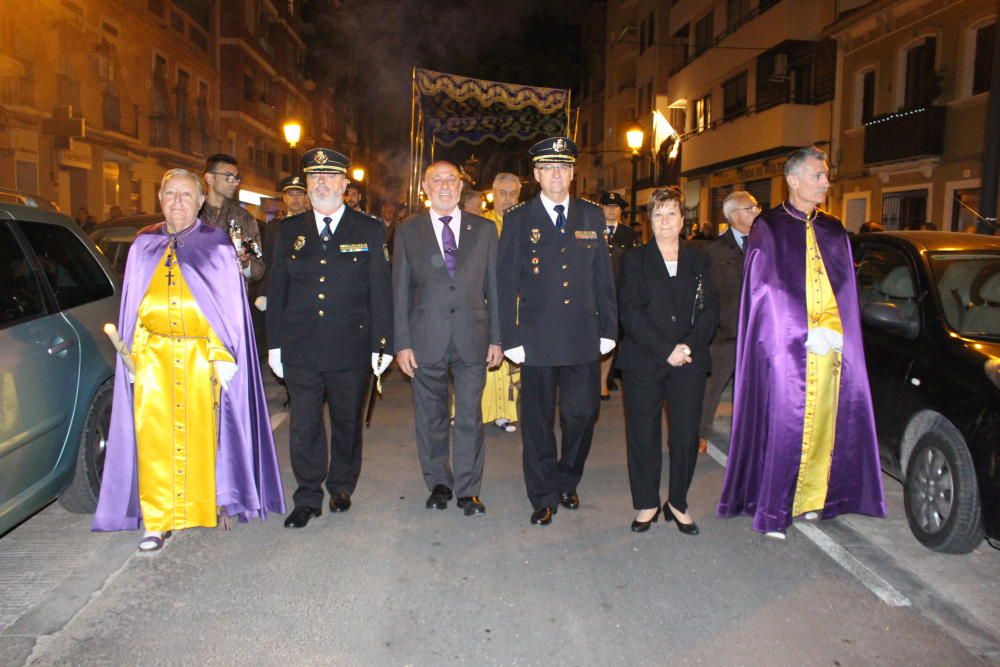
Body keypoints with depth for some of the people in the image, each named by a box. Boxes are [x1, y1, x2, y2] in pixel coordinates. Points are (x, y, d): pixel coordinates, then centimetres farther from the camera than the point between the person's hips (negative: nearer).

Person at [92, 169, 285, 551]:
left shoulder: (216, 246, 4)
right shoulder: (143, 247, 12)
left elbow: (232, 305, 1)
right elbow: (131, 306, 13)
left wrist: (224, 357, -6)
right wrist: (131, 358, 5)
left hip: (201, 355, -2)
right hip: (153, 356, 2)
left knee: (200, 433, 0)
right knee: (153, 436, 0)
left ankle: (202, 508, 17)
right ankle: (157, 522, 10)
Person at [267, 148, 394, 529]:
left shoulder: (369, 230, 2)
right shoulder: (289, 232, 8)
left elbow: (380, 292, -1)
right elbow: (276, 290, 10)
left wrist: (382, 344, -6)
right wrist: (274, 344, 5)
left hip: (351, 349, -1)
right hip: (300, 350, 2)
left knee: (347, 423, 12)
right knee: (303, 427, 5)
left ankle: (342, 488, 31)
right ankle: (308, 498, 19)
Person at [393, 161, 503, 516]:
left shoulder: (484, 229, 6)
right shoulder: (407, 231, 5)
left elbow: (493, 286, 7)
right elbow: (400, 291, 4)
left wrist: (496, 337, 2)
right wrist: (402, 343, -2)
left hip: (472, 339, 0)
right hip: (426, 340, 0)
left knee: (470, 417, 5)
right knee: (431, 417, 11)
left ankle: (468, 489, 19)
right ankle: (439, 483, 29)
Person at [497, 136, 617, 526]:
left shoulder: (592, 217, 9)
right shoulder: (518, 220, 2)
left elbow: (603, 277, 10)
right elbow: (507, 282, 0)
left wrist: (608, 328, 5)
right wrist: (510, 338, -6)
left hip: (584, 338, 2)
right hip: (537, 339, -2)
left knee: (582, 414, 7)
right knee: (538, 421, 6)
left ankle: (567, 482, 32)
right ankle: (543, 498, 23)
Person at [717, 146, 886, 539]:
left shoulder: (833, 231, 15)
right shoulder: (768, 229, -1)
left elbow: (844, 289, 12)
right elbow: (768, 291, -8)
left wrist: (833, 331, -5)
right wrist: (808, 334, -13)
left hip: (831, 347, 5)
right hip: (786, 347, -5)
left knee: (823, 422, 7)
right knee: (784, 426, -4)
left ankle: (811, 498, 21)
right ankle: (773, 511, 6)